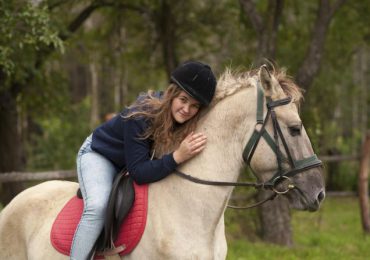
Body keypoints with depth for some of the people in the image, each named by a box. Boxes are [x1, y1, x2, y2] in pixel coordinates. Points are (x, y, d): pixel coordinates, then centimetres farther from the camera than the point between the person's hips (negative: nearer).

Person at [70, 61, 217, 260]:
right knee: (98, 206, -32)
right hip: (99, 156, -7)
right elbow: (138, 172, -37)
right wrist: (177, 157, -47)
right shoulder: (140, 117, -37)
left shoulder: (189, 124, -20)